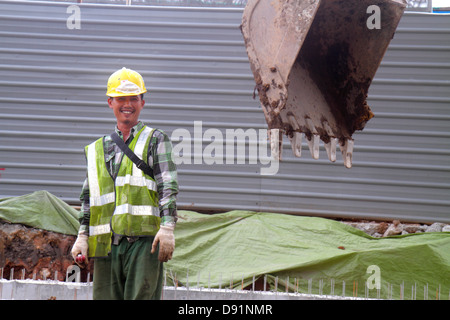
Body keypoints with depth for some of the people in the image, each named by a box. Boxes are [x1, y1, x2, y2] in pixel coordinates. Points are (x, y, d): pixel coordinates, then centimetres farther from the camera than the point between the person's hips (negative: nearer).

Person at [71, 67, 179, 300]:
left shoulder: (155, 139, 8)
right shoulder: (97, 149, 20)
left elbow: (168, 186, -1)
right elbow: (88, 197, 23)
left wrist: (167, 227, -13)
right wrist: (82, 235, 12)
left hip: (144, 239, -4)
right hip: (106, 243, 4)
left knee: (141, 296, -11)